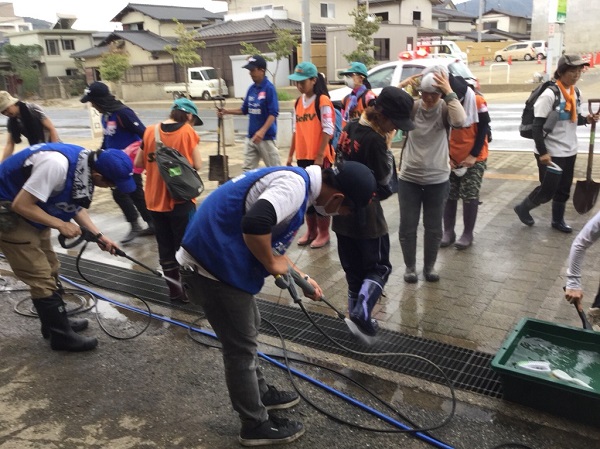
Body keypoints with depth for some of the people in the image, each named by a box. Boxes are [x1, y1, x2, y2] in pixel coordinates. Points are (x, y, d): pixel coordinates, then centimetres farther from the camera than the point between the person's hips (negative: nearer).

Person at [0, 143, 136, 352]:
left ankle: (55, 324, 34)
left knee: (49, 270, 17)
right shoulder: (57, 164, -35)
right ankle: (61, 335, 10)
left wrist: (99, 236, -1)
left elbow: (76, 207, 6)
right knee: (41, 278, -3)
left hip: (30, 214, 9)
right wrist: (60, 225, -20)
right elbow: (21, 205, -29)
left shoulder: (86, 164, -7)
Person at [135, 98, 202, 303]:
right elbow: (197, 165, -8)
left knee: (165, 246, 13)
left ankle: (174, 290, 22)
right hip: (181, 199, -4)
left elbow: (139, 163, 7)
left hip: (155, 199, 4)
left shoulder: (150, 131, 3)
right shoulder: (188, 131, -7)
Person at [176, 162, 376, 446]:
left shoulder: (295, 180, 12)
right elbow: (255, 224, -36)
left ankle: (260, 393, 45)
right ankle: (256, 425, 24)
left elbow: (271, 239, 22)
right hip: (212, 266, -10)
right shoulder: (295, 185, -20)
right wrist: (272, 264, -18)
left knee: (247, 330, 25)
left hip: (217, 258, 10)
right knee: (241, 347, 5)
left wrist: (299, 277, 24)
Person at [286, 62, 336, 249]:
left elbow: (327, 131, -13)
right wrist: (290, 155, 14)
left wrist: (320, 156, -17)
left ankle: (324, 233, 15)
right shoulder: (298, 102, 11)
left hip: (320, 157, -7)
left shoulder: (323, 101, -10)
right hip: (303, 156, 7)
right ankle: (311, 231, 25)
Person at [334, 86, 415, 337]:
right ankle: (362, 310, -8)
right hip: (367, 216, -8)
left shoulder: (349, 129, 4)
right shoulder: (375, 140, -21)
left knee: (353, 270, 17)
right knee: (380, 267, 8)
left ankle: (356, 310, 27)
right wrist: (386, 145, -8)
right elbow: (385, 181, -14)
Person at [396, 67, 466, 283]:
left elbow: (459, 121, -29)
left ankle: (430, 266, 30)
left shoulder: (445, 109, -7)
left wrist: (449, 92, -25)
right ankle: (410, 266, 26)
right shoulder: (412, 107, -4)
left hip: (437, 180, 0)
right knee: (407, 226, 8)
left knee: (434, 227, 12)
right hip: (408, 178, 1)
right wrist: (401, 87, -20)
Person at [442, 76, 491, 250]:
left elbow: (484, 128, -8)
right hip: (451, 158, 3)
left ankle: (468, 234, 10)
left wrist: (473, 155, -12)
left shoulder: (477, 100, -14)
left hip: (475, 158, -3)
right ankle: (448, 231, 16)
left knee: (470, 196, -1)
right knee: (449, 195, 5)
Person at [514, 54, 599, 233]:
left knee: (564, 189, 14)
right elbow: (537, 126, -20)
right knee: (548, 190, 2)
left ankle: (558, 220, 30)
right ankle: (522, 208, 25)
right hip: (551, 152, -7)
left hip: (569, 151, 7)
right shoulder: (549, 94, -19)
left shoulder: (575, 92, 6)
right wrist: (542, 152, -22)